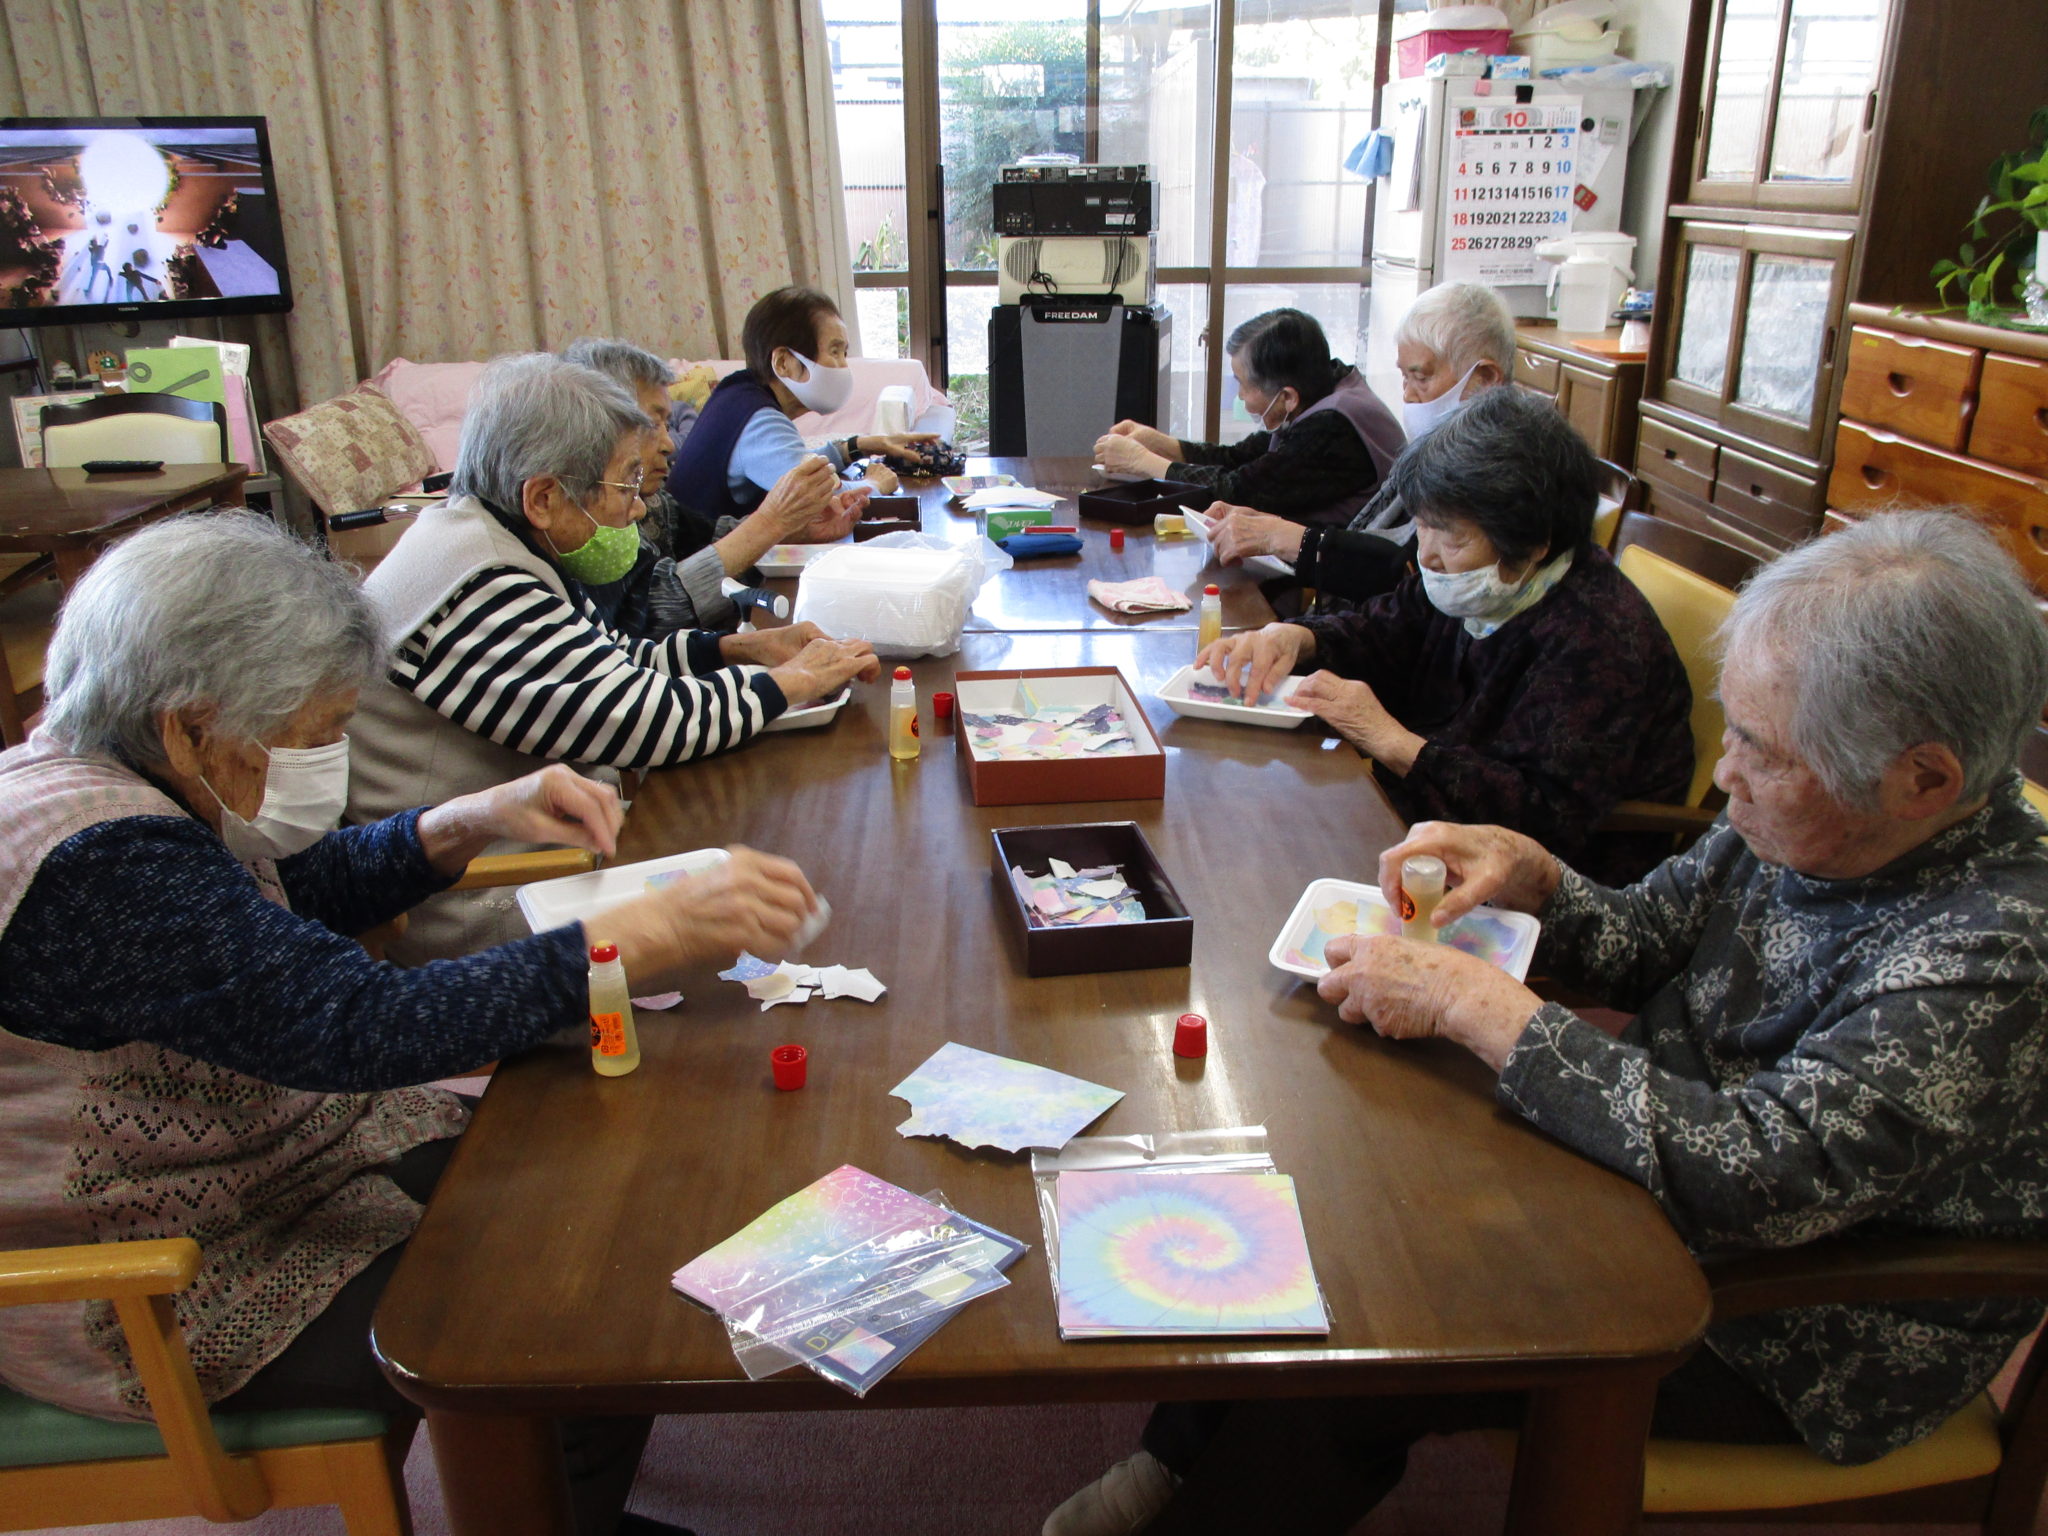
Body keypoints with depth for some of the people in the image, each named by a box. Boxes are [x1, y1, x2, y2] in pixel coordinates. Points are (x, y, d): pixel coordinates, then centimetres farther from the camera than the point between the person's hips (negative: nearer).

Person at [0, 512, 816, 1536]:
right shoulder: (103, 865, -32)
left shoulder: (131, 774, -2)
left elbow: (312, 886, 12)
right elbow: (372, 1025, -38)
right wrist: (655, 934, -36)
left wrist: (476, 820, -6)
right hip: (159, 1307, -9)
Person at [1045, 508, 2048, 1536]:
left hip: (1788, 1337, -7)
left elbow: (1759, 1175, -38)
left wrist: (1473, 1004, -34)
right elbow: (1648, 943, 7)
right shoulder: (1801, 824, -8)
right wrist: (1530, 875, -15)